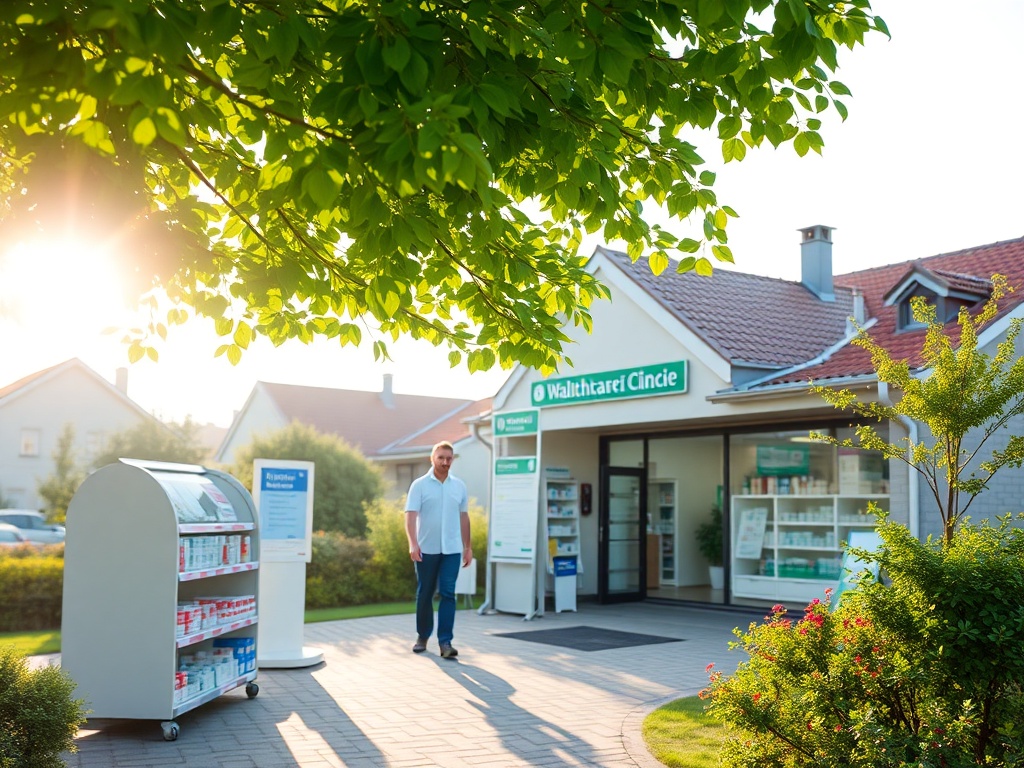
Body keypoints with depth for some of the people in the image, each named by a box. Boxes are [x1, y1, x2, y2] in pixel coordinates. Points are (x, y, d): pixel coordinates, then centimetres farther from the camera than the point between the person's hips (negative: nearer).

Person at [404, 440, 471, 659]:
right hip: (426, 549, -2)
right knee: (424, 594, 8)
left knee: (448, 593, -6)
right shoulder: (420, 485, -3)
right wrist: (413, 544, -23)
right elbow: (411, 516, -11)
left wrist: (468, 547, 13)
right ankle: (422, 636, 24)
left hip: (452, 549, 2)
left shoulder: (459, 486, 8)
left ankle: (445, 642, -6)